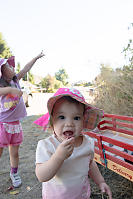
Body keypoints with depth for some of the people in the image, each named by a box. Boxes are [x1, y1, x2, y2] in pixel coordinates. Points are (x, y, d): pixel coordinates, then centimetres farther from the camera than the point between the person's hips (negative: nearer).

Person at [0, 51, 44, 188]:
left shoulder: (15, 81, 8)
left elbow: (26, 69, 13)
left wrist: (37, 57, 20)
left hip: (15, 122, 5)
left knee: (14, 152, 14)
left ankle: (14, 174, 33)